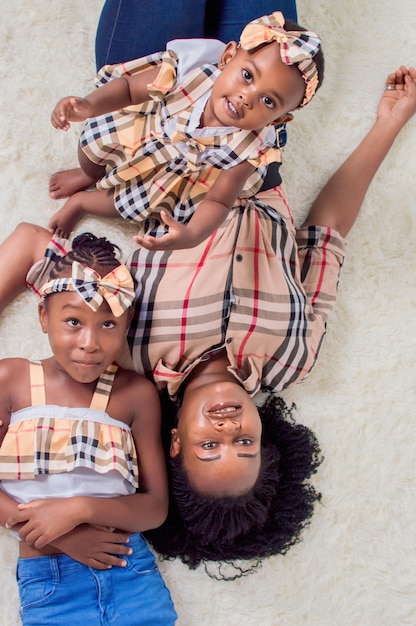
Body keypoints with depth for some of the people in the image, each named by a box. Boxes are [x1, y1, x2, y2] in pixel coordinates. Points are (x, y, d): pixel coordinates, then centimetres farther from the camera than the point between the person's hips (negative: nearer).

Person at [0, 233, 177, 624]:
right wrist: (63, 536, -12)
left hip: (129, 567, 1)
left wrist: (81, 509, -15)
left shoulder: (136, 394, 0)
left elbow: (156, 507, 2)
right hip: (46, 578, -1)